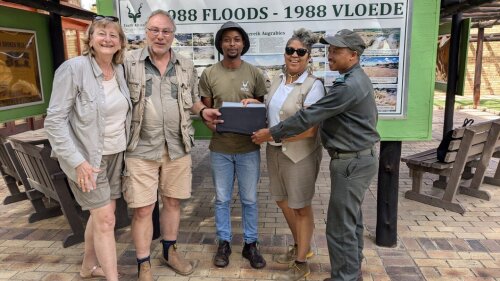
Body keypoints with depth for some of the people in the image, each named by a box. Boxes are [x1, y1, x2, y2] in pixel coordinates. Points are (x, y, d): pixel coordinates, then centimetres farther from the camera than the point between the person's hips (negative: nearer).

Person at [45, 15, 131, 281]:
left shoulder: (119, 70, 4)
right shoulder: (73, 68, -15)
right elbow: (54, 120, -17)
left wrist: (123, 148, 9)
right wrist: (77, 161, -22)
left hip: (115, 154, 7)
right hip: (87, 158, -6)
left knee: (101, 214, 17)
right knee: (105, 219, -4)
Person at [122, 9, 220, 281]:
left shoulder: (186, 67, 8)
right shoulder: (128, 62, -3)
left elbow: (193, 100, 19)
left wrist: (203, 111, -2)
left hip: (177, 147, 4)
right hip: (142, 149, -3)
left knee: (172, 201, 15)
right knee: (142, 209, 2)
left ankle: (170, 251, 37)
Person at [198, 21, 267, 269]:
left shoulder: (254, 73, -1)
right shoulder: (209, 74, -2)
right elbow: (205, 108, 6)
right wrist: (209, 122, -15)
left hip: (249, 147, 0)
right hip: (220, 148, 0)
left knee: (249, 199, 11)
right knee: (222, 199, 13)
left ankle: (250, 244, 28)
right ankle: (224, 242, 30)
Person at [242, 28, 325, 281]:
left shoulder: (313, 86, -16)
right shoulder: (278, 80, 7)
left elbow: (310, 129, -22)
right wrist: (256, 103, 2)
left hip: (300, 154, -7)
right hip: (274, 151, 8)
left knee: (301, 207, 7)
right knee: (282, 200, 19)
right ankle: (300, 246, 42)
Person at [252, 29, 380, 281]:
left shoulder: (349, 85, -23)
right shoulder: (356, 79, 11)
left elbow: (309, 116, -23)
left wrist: (272, 133, -16)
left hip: (352, 161, -11)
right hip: (358, 158, 11)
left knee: (340, 225, -1)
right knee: (351, 218, 20)